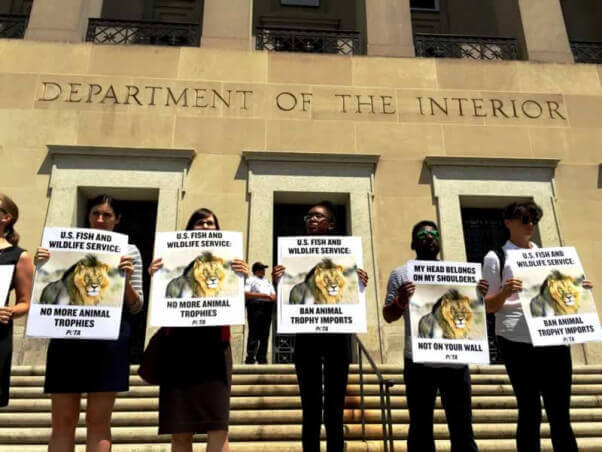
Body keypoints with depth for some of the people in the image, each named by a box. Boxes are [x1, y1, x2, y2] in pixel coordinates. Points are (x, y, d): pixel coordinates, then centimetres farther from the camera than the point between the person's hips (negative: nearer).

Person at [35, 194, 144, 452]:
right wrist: (42, 268, -2)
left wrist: (126, 279, -13)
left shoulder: (129, 251, 8)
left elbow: (136, 307, 5)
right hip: (67, 336, 2)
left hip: (109, 338, -2)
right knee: (62, 421, 5)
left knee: (98, 421, 2)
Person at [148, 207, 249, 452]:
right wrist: (155, 276, -8)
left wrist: (243, 278, -12)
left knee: (218, 425, -7)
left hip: (214, 346, 0)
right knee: (180, 430, 2)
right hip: (178, 345, 1)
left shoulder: (227, 261, 11)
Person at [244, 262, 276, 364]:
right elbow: (246, 294, -9)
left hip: (267, 307, 6)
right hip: (256, 307, -6)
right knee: (254, 333, -9)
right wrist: (261, 295, -13)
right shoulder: (251, 280, 7)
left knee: (265, 334, 5)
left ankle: (262, 358, 10)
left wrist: (268, 296, -4)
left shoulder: (268, 282, 27)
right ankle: (250, 358, -8)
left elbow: (274, 296, 20)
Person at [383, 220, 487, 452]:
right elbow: (388, 316, 4)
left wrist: (479, 296, -3)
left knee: (462, 427, 8)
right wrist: (401, 300, -17)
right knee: (421, 427, 8)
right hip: (419, 361, -2)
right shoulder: (401, 273, 7)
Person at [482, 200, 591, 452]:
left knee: (560, 412, 8)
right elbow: (489, 306, -1)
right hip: (518, 343, -4)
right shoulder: (496, 257, 2)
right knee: (529, 411, 5)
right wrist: (505, 292, -20)